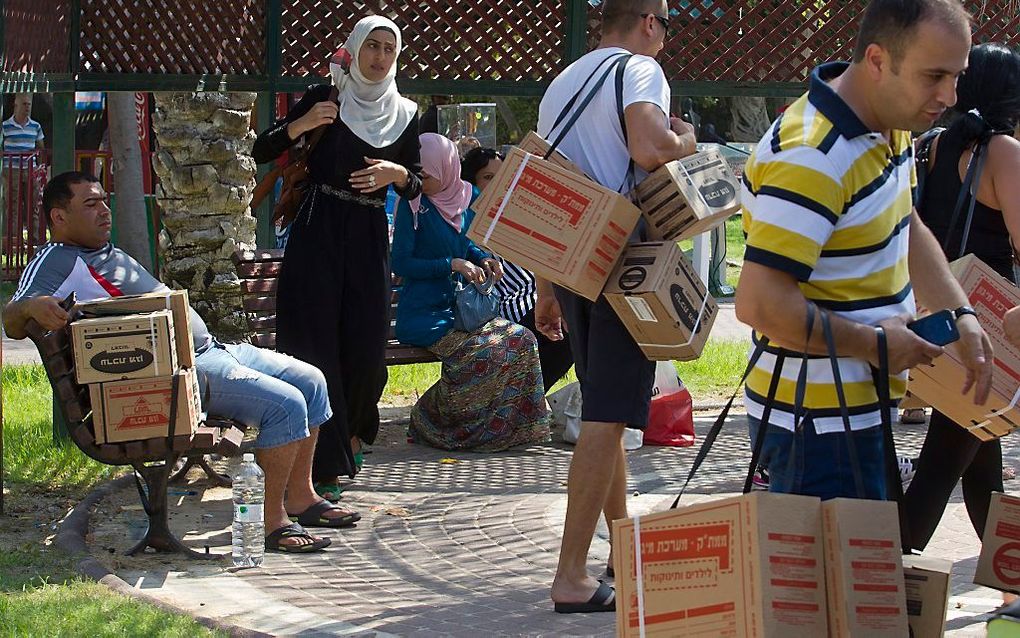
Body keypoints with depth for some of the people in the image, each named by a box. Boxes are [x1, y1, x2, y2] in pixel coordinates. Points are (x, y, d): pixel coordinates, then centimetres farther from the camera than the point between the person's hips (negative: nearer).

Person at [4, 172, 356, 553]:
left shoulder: (112, 255, 23)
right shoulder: (56, 261, -8)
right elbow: (12, 320, -23)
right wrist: (33, 307, -46)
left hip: (210, 348, 11)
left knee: (310, 381, 10)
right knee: (284, 404, -24)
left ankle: (301, 497, 14)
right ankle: (275, 522, -17)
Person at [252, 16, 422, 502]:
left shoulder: (404, 114, 12)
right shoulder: (325, 99, 2)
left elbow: (416, 189, 13)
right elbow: (261, 152, 1)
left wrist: (399, 174, -9)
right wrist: (300, 125, -16)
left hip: (369, 238, 3)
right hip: (317, 232, -3)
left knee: (366, 348, 1)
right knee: (315, 346, -8)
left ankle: (351, 433, 31)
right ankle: (323, 466, -7)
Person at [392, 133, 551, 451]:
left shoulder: (466, 198, 9)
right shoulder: (412, 204, -7)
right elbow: (401, 263, -10)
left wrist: (485, 259, 4)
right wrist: (452, 264, -17)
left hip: (457, 306, 6)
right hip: (422, 314, -6)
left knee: (521, 340, -16)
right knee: (483, 349, -29)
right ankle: (431, 421, -13)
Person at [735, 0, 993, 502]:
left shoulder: (890, 127, 5)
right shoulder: (811, 159, -26)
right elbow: (760, 304, -30)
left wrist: (961, 316, 7)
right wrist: (874, 344, -19)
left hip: (862, 412, 10)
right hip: (819, 423, -10)